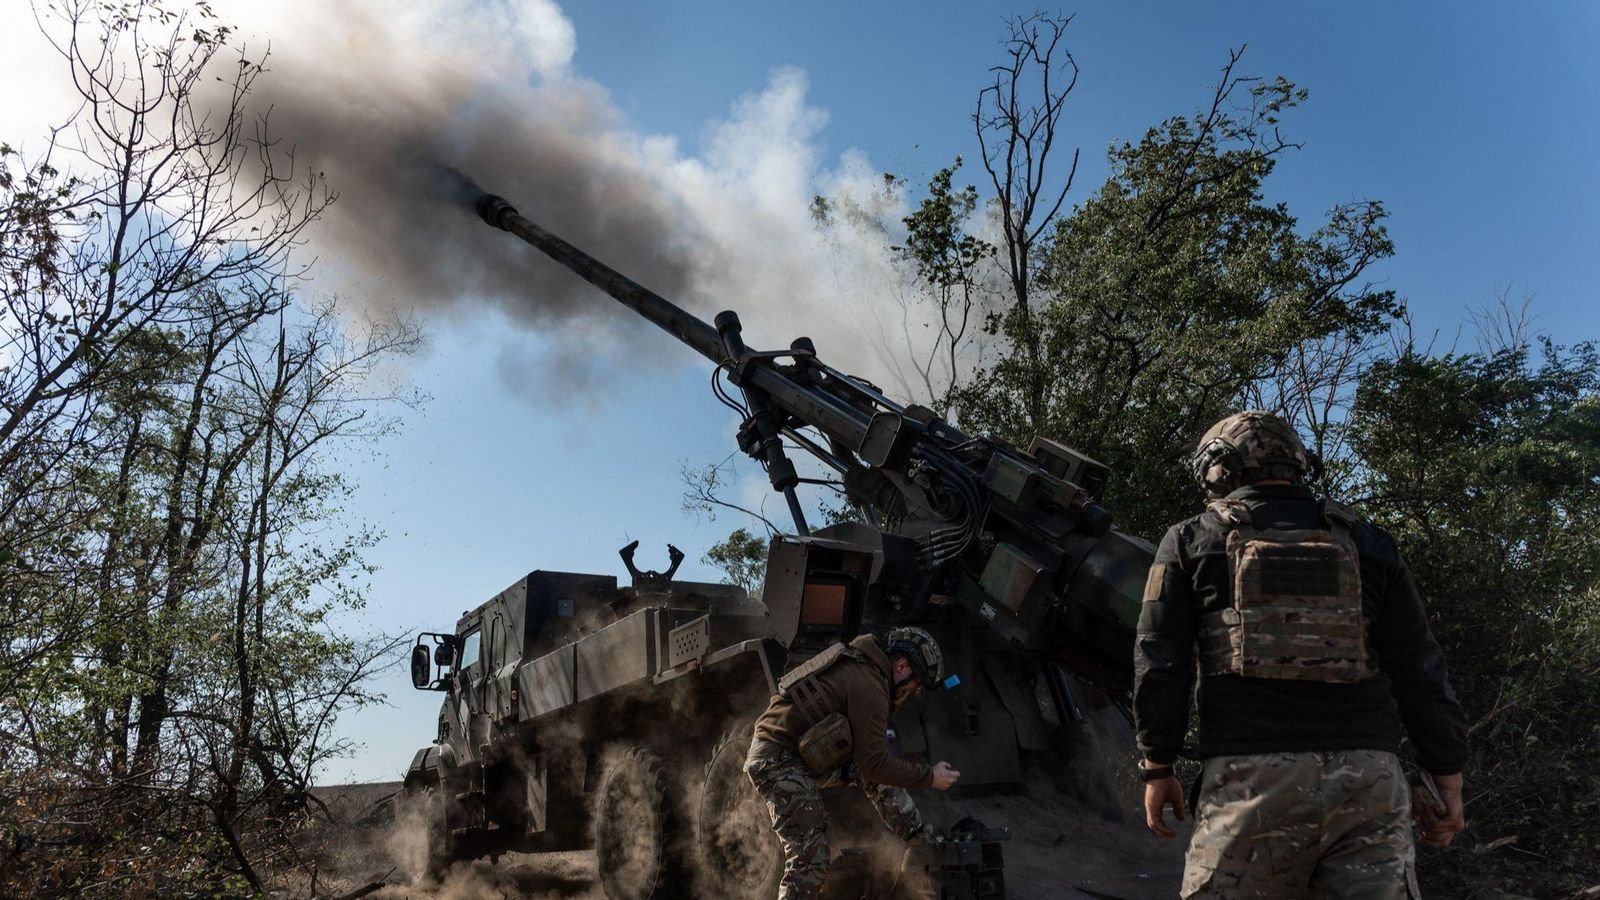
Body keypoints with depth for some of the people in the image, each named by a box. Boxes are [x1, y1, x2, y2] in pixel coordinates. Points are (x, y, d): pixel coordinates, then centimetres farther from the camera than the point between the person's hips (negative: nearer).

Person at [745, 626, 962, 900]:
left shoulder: (857, 664, 10)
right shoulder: (869, 686, -19)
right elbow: (874, 763, -19)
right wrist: (929, 777, -11)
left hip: (802, 754, 10)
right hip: (778, 763, -10)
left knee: (879, 774, 13)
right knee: (810, 860, -11)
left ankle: (922, 843, 25)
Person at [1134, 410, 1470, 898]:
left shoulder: (1192, 539, 10)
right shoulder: (1366, 542, 16)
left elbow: (1159, 663, 4)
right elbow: (1419, 668, 11)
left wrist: (1157, 767, 9)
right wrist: (1447, 779, 14)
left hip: (1250, 777, -2)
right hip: (1369, 777, 3)